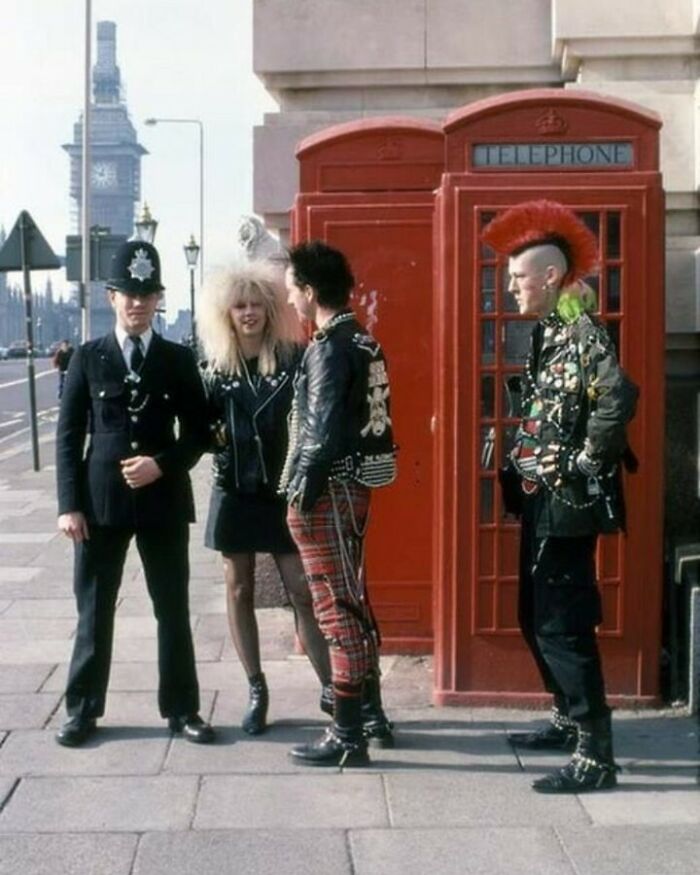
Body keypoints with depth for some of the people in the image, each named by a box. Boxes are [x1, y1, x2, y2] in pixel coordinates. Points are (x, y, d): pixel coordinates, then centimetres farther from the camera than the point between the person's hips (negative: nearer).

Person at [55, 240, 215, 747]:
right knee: (94, 611, 7)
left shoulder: (179, 360, 5)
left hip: (164, 501, 0)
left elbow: (198, 433, 5)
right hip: (101, 502, 0)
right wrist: (70, 503, -6)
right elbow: (69, 434, 2)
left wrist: (163, 464, -13)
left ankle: (181, 709, 18)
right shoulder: (89, 357, 4)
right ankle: (83, 710, 19)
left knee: (174, 611, 7)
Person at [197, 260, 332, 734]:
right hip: (234, 493, 3)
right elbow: (203, 421, 9)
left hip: (283, 491, -3)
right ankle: (256, 690, 20)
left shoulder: (294, 358, -5)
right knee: (240, 591, 8)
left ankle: (330, 687, 9)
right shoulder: (217, 365, 3)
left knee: (304, 592, -1)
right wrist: (214, 436, -11)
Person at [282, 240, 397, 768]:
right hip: (356, 485, 10)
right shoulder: (364, 343, 11)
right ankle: (371, 715, 27)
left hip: (327, 492, -10)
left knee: (338, 610, -4)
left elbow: (323, 430, -21)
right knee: (354, 602, 17)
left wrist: (303, 491, -12)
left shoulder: (328, 349, -16)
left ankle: (348, 737, 3)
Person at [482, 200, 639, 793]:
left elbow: (619, 398, -31)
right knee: (536, 618, 18)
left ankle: (595, 757, 0)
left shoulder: (583, 332, -15)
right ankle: (569, 721, 34)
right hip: (541, 499, 10)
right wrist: (523, 465, 11)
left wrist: (586, 464, -22)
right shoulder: (546, 333, 13)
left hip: (569, 502, -10)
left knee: (563, 624, -7)